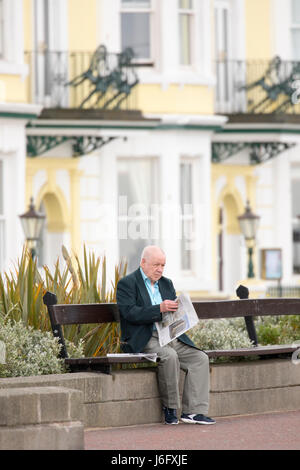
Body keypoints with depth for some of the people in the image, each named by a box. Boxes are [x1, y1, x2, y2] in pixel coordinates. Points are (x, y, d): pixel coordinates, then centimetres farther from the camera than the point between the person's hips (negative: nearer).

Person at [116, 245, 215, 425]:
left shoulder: (166, 283, 21)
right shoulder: (127, 283, 0)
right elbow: (130, 313, -14)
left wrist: (177, 309, -4)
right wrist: (160, 309, -24)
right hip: (144, 340, -7)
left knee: (200, 358, -14)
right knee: (169, 356, -34)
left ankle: (193, 411, -18)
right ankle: (170, 409, -19)